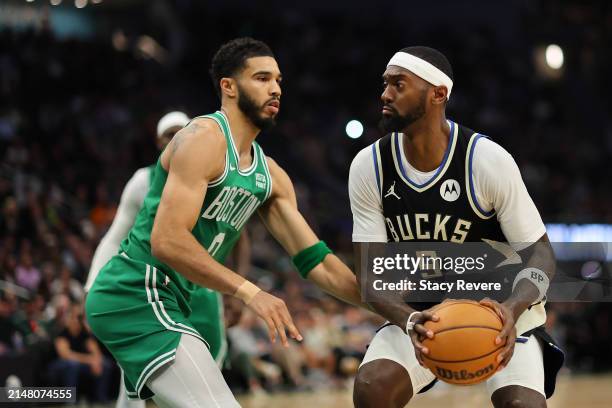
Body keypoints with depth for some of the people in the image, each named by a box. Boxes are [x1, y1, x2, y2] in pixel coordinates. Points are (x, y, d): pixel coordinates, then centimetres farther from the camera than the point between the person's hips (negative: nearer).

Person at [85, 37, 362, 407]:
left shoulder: (270, 176, 14)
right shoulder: (204, 138, -13)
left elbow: (317, 262, 16)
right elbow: (167, 241, -24)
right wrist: (249, 291, -29)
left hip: (159, 303, 11)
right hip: (138, 295, -11)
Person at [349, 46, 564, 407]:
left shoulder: (488, 160, -20)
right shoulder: (369, 167, -11)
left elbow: (539, 253, -14)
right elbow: (371, 273, -11)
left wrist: (512, 310, -37)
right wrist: (409, 321, -33)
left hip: (500, 308, -2)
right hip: (420, 311, 2)